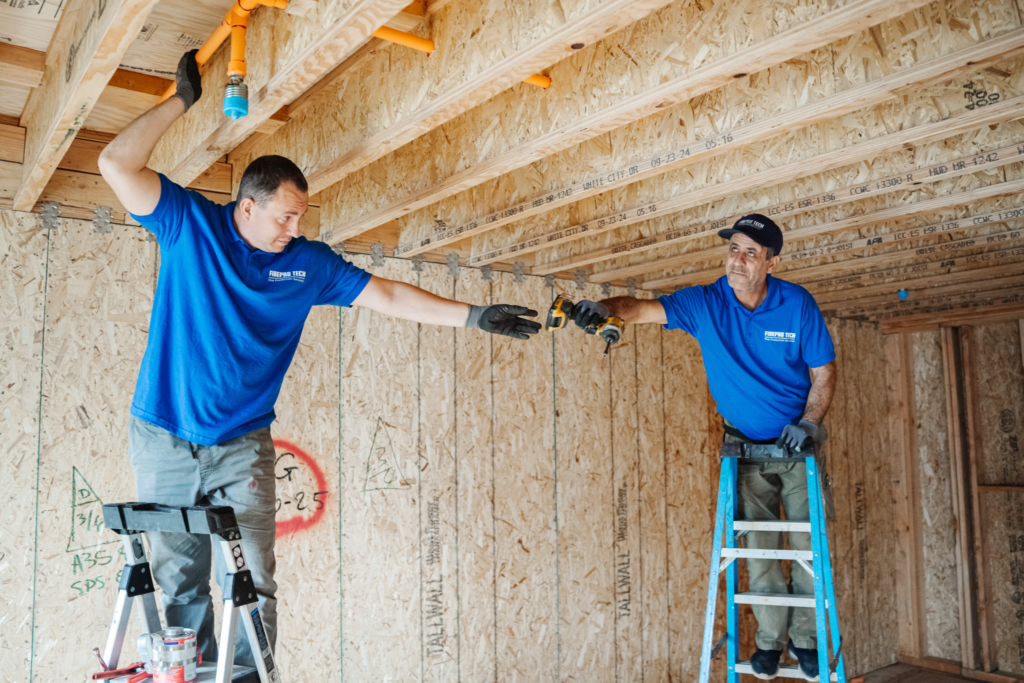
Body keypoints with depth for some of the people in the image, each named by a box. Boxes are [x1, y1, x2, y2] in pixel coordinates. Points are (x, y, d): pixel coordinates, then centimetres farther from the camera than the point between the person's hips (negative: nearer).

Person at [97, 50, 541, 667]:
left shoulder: (308, 262, 1)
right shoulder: (189, 225, -4)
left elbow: (390, 297, 1)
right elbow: (118, 164, -14)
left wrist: (473, 315, -3)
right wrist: (183, 101, -14)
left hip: (243, 446, 1)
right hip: (165, 440, -1)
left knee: (251, 583, -4)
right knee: (178, 581, 5)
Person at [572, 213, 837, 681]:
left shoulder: (798, 304, -12)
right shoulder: (704, 303, -13)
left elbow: (824, 371, -3)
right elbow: (643, 309, -26)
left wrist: (809, 422, -16)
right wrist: (606, 308, -47)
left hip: (796, 439, 0)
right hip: (745, 445, 0)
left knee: (808, 544, 2)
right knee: (758, 547, 4)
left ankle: (805, 639, 22)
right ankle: (770, 640, 21)